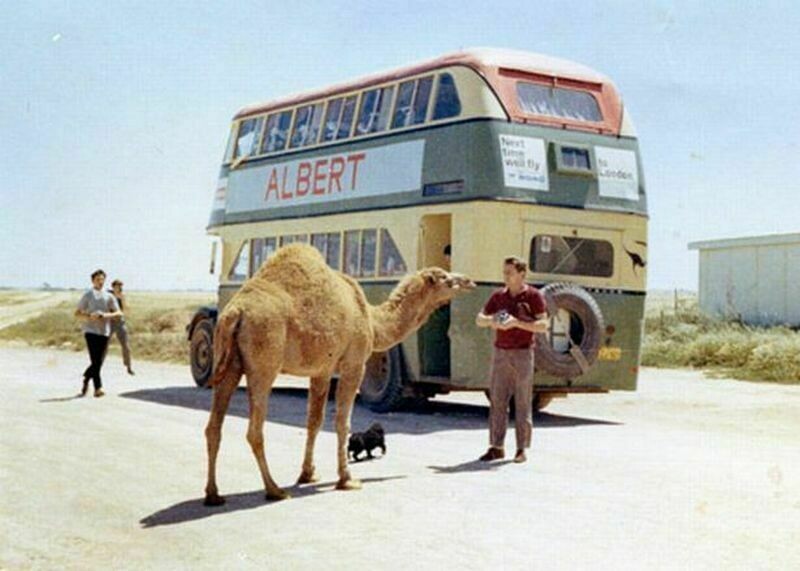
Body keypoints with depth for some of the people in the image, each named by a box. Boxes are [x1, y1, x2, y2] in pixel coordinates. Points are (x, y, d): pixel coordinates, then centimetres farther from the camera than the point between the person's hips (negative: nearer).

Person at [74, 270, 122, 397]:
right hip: (91, 330, -4)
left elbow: (119, 313, 6)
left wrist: (106, 315, -13)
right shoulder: (88, 295, 6)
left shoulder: (109, 297, 13)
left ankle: (86, 378, 30)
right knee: (95, 361, -13)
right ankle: (98, 388, -13)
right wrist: (90, 317, -14)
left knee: (99, 361, 5)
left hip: (104, 331, 4)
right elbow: (77, 313, 4)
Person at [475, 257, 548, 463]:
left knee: (523, 402, -1)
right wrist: (490, 320, -9)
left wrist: (517, 322, -20)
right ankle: (496, 447, 7)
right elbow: (479, 319, 14)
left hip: (523, 353, -4)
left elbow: (543, 325, -9)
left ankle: (522, 449, 4)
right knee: (497, 400, 2)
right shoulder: (499, 296, 10)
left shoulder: (534, 296, -2)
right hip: (500, 352, 4)